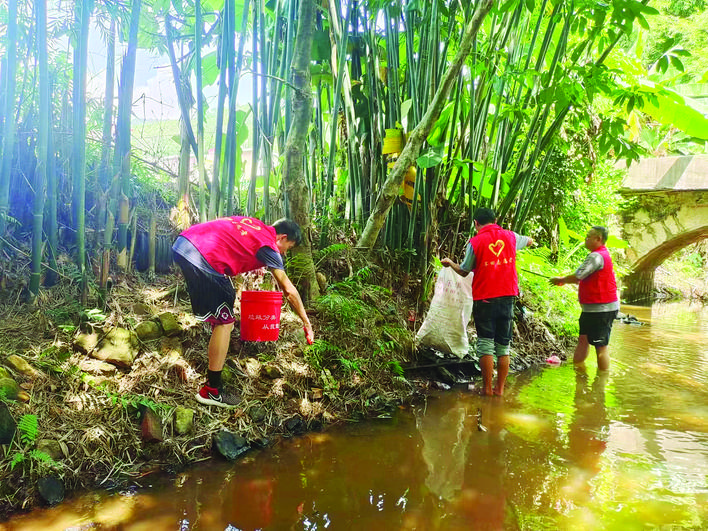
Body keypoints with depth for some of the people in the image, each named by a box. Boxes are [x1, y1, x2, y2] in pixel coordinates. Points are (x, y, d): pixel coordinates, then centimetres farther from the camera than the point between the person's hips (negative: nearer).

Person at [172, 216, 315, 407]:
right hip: (202, 258, -10)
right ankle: (211, 391, 4)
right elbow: (289, 290, 0)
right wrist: (306, 323, 9)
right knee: (225, 322, -1)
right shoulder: (268, 245, 0)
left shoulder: (255, 225, 21)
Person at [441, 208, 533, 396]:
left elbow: (463, 271, 3)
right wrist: (530, 241, 51)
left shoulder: (475, 242, -6)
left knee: (486, 344, 2)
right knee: (503, 346, 9)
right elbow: (529, 241, 28)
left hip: (484, 298, -3)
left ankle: (487, 388, 4)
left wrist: (450, 263, 22)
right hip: (507, 296, 4)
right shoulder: (510, 236, 6)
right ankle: (500, 388, 12)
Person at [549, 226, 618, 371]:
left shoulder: (596, 256, -19)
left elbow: (577, 277, -21)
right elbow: (583, 278, 21)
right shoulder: (601, 255, 16)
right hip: (592, 308, 11)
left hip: (601, 308, -11)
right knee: (583, 339, 18)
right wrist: (564, 280, 13)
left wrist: (560, 280, -4)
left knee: (600, 345, -5)